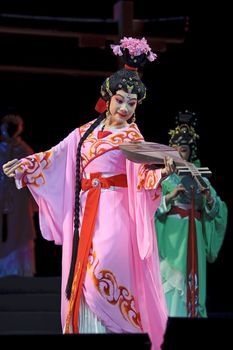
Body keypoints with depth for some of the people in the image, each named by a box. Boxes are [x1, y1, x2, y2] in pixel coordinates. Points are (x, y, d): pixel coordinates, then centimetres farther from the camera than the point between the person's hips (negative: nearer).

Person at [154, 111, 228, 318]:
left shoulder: (200, 178, 13)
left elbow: (218, 211, 8)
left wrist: (210, 200, -12)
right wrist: (170, 196, -20)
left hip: (193, 240, 4)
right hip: (170, 237, -3)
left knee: (192, 283, 2)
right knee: (170, 281, -10)